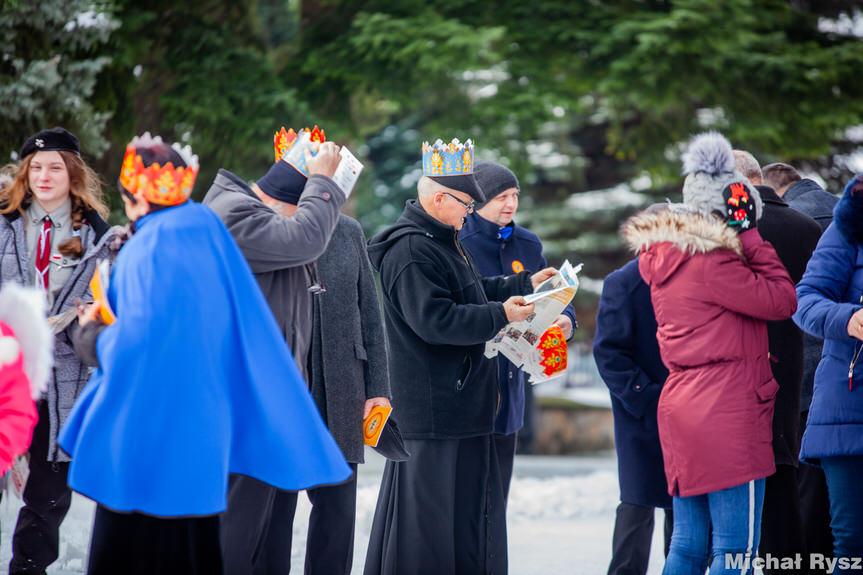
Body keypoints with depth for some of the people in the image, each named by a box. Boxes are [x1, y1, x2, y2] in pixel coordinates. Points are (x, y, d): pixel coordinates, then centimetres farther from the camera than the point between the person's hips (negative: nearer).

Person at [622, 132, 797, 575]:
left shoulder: (665, 259, 13)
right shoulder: (710, 261, -15)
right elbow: (781, 300, -13)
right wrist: (750, 238, -4)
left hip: (680, 404, 9)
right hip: (727, 411, -9)